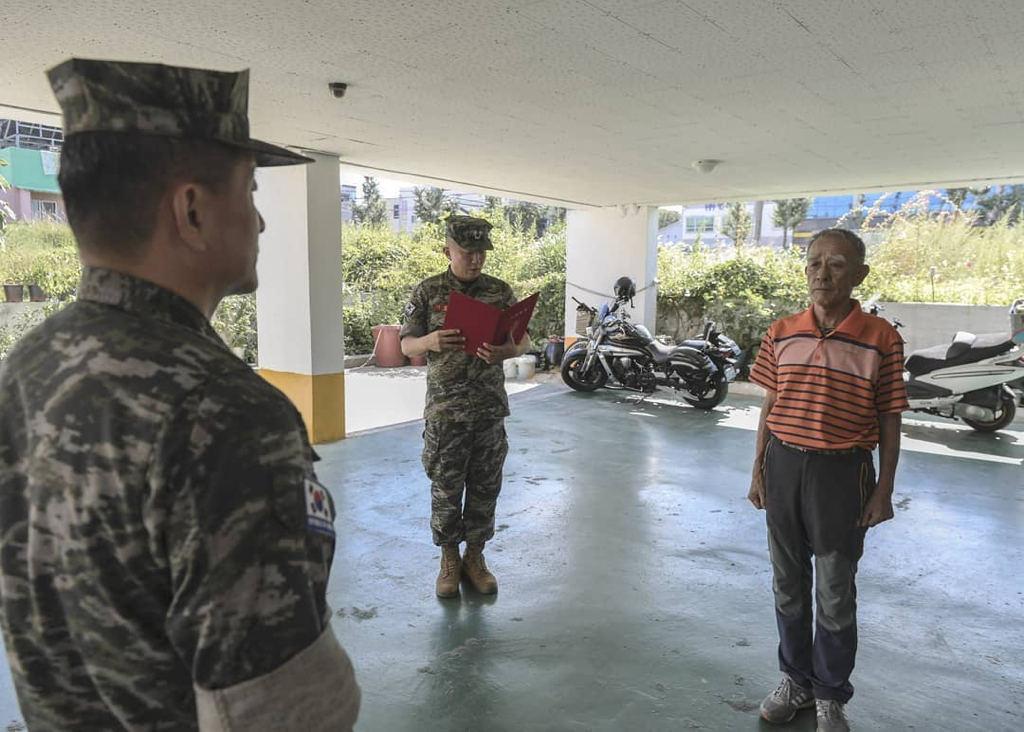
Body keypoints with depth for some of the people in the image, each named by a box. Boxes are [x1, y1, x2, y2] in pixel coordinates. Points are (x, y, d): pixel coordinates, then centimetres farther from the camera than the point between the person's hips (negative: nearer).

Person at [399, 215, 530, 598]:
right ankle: (449, 559, 24)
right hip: (445, 409, -2)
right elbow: (406, 344, 1)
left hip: (491, 408, 2)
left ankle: (475, 556, 27)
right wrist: (431, 341, -23)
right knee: (446, 487, 6)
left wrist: (510, 349, -18)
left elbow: (524, 339, 6)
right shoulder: (428, 292, -1)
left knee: (485, 487, 10)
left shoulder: (500, 291, 5)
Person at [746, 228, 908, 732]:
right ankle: (795, 679, 36)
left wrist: (884, 490, -4)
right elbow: (770, 405, 7)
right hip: (783, 465, 3)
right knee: (788, 582, 16)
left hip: (842, 471, -3)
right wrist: (758, 471, 7)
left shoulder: (881, 340, -9)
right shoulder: (781, 333, 1)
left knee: (835, 592, 10)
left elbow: (889, 421, -3)